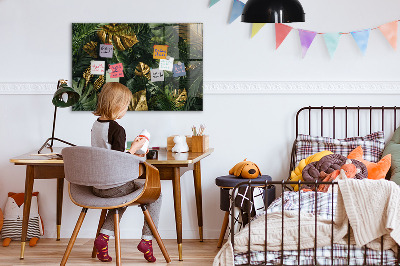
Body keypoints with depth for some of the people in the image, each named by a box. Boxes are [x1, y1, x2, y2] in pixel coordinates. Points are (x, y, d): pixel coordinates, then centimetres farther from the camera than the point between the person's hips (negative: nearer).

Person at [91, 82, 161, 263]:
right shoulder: (117, 129, -19)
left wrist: (130, 155, 19)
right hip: (114, 186, -8)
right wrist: (134, 148, -7)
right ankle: (147, 239, 9)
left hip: (97, 186, 8)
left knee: (123, 195, 36)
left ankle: (104, 236, 19)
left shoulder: (96, 125, 6)